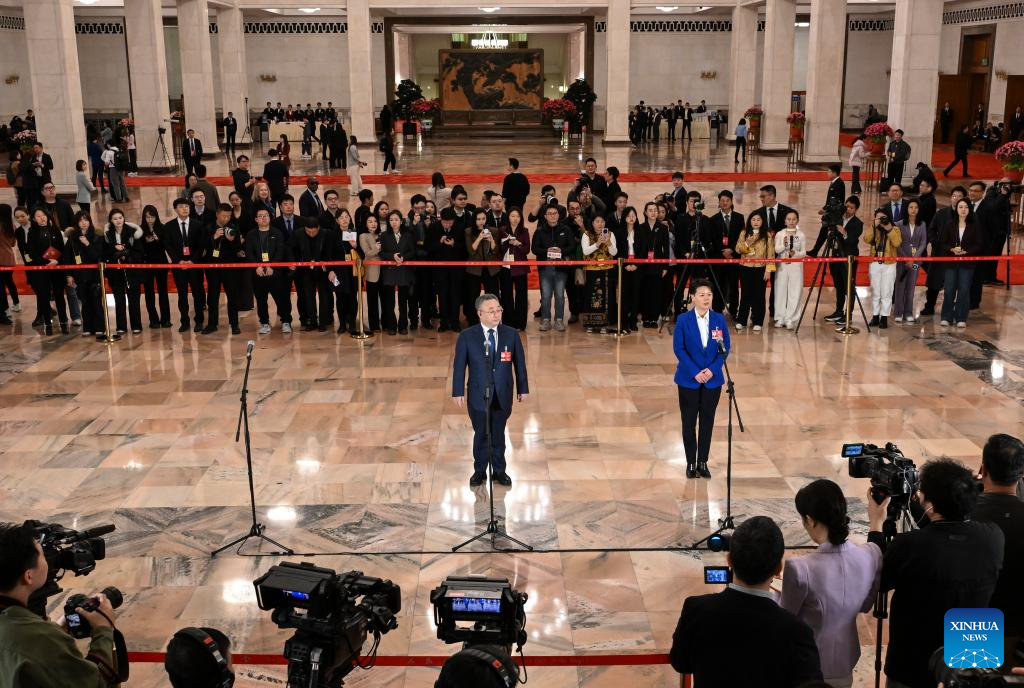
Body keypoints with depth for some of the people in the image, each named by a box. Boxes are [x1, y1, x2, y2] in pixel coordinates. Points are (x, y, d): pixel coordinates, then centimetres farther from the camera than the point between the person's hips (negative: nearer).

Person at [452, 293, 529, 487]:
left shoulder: (511, 334, -4)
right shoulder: (467, 336, -9)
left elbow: (519, 363, 2)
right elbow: (460, 365, -5)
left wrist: (523, 389, 5)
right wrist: (458, 392, -5)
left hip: (503, 395, 1)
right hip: (478, 395, -1)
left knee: (498, 434, 14)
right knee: (481, 434, 13)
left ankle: (499, 471, 30)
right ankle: (479, 471, 30)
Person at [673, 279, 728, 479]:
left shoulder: (719, 319, 0)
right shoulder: (683, 319, -7)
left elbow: (725, 348, 1)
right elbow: (678, 348, -8)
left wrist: (712, 369, -12)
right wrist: (695, 372, -15)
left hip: (712, 379, 2)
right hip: (689, 379, -2)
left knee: (707, 421, 7)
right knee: (689, 422, 4)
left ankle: (703, 462, 18)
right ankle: (691, 463, 16)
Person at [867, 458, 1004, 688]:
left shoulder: (909, 544, -30)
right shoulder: (993, 537, -16)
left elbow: (878, 581, -9)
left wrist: (876, 525, -1)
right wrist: (915, 504, 14)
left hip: (912, 669, -3)